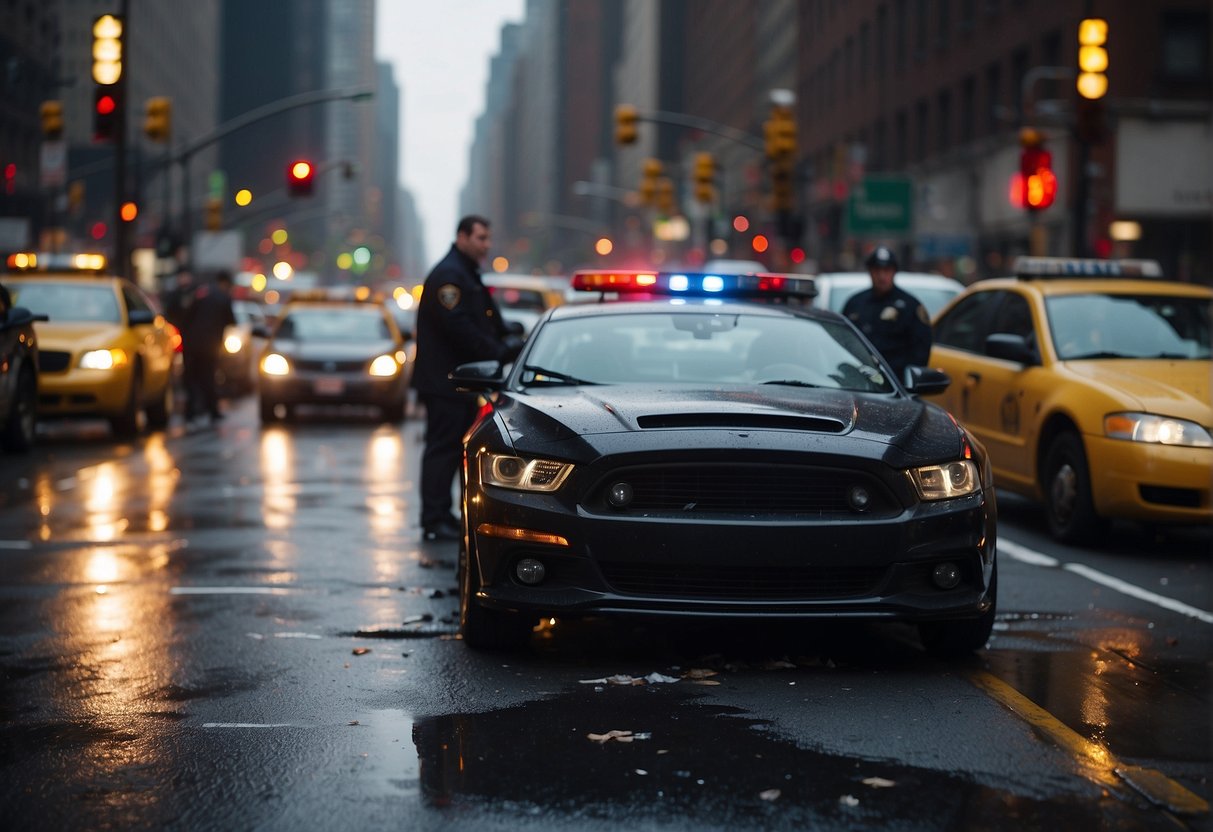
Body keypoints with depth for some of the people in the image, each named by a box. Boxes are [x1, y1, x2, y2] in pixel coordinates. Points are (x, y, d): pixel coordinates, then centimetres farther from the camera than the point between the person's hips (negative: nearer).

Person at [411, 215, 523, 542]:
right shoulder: (448, 275, -13)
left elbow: (489, 318, 22)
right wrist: (497, 351, -19)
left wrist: (508, 339, 2)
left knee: (457, 449, 11)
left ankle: (441, 516, 16)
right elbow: (457, 326, -22)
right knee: (442, 448, -8)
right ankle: (435, 521, -7)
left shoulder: (467, 274, 21)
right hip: (444, 380, -10)